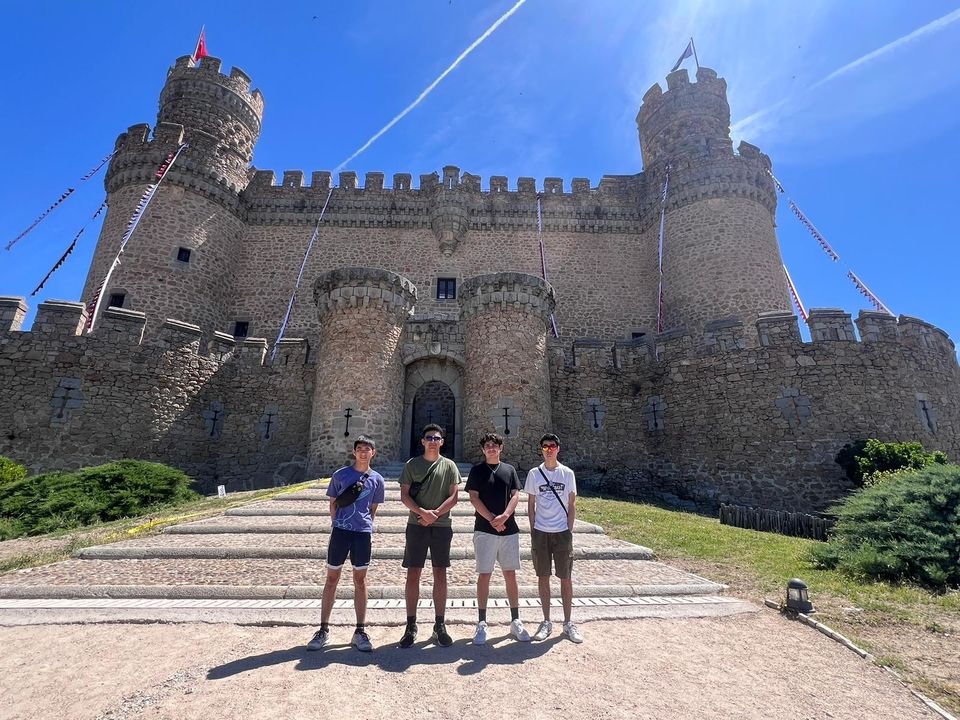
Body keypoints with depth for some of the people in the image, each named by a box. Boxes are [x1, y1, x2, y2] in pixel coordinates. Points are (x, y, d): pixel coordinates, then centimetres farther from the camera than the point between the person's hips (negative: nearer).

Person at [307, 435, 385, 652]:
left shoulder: (377, 479, 4)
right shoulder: (340, 475, 1)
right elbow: (333, 503, 9)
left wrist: (365, 525, 5)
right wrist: (337, 524, 4)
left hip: (363, 533, 1)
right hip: (340, 531, -1)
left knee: (360, 581, 9)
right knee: (332, 579, 8)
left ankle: (360, 631, 19)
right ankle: (324, 630, 23)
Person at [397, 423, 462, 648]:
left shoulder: (449, 466, 6)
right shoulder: (412, 464, 5)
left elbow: (454, 496, 0)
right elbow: (404, 495, 0)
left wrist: (435, 514, -13)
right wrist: (423, 512, -15)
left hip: (442, 526, 1)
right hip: (416, 525, 0)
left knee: (440, 575, 7)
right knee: (413, 574, 3)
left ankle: (439, 626, 19)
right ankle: (411, 626, 16)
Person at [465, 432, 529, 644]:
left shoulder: (509, 470, 9)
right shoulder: (477, 470, 1)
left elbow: (516, 495, 2)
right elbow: (474, 497, -5)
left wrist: (504, 516, -14)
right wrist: (492, 519, -14)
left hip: (509, 529, 3)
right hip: (484, 529, -3)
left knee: (510, 574, 9)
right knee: (484, 574, 2)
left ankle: (515, 621, 21)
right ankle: (481, 623, 13)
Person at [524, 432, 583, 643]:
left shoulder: (567, 473, 0)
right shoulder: (534, 473, 0)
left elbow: (572, 505, 3)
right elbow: (531, 504, 5)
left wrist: (570, 531, -2)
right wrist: (532, 531, 1)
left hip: (562, 532, 0)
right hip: (540, 532, 0)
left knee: (566, 578, 6)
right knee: (543, 577, 9)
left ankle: (568, 623, 22)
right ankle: (546, 622, 23)